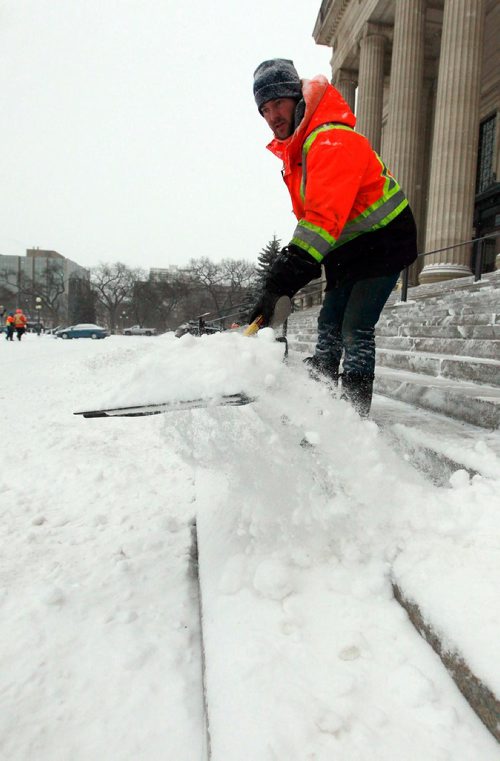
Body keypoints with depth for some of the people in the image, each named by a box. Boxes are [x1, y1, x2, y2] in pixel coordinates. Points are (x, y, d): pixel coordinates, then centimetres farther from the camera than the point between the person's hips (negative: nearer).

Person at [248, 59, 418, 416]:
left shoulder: (332, 140, -25)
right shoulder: (294, 148, 8)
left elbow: (324, 216, -38)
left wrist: (281, 282, -45)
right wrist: (282, 279, 5)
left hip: (385, 241, -9)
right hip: (347, 246, 9)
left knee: (356, 328, -17)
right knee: (329, 323, 7)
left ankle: (355, 412, -12)